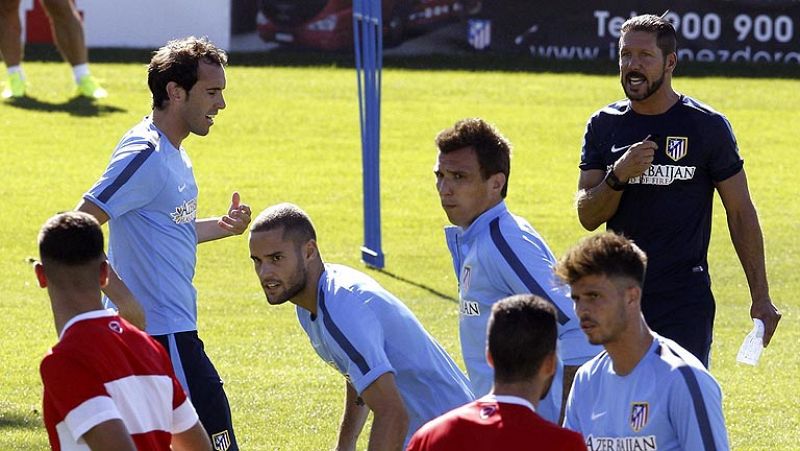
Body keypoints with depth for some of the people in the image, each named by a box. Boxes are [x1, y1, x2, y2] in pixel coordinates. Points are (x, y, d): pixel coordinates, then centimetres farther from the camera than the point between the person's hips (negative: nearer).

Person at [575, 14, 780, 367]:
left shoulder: (707, 126, -2)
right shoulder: (604, 126, 7)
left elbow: (740, 213, 3)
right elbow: (587, 217, 3)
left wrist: (760, 297, 0)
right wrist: (619, 176, -17)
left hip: (685, 301, -4)